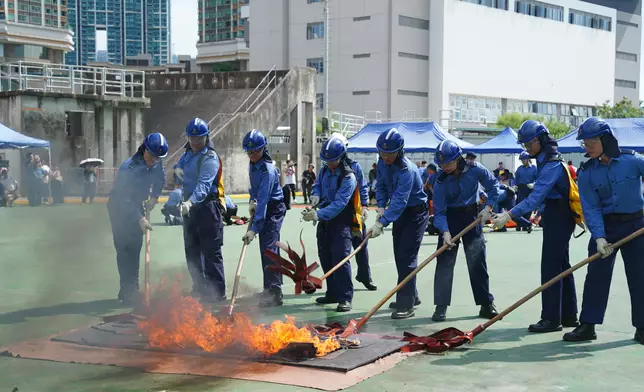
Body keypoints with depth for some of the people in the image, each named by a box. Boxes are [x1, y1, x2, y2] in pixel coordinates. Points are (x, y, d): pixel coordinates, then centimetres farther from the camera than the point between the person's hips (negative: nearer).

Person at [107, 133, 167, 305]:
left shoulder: (156, 164, -12)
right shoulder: (128, 168, -32)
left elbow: (160, 179, 10)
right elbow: (125, 198, -34)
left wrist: (154, 197, -5)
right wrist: (140, 219, -38)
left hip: (137, 206, 7)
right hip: (119, 208, -7)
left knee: (135, 249, 10)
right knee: (124, 250, -10)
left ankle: (131, 289, 19)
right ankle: (128, 292, -7)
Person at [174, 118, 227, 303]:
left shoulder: (210, 158, -15)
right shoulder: (188, 153, 12)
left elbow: (203, 185, -28)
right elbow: (179, 165, 30)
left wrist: (191, 201, -44)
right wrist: (177, 169, 3)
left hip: (208, 206, -9)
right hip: (190, 206, 9)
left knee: (211, 251, -8)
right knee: (191, 250, 15)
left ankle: (217, 292, -4)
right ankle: (199, 287, 27)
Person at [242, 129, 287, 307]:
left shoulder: (268, 170, -28)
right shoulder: (253, 164, 0)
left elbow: (263, 200, -33)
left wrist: (254, 229, -36)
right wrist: (252, 200, -1)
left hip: (274, 209, -9)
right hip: (264, 207, 9)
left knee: (268, 248, -17)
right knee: (269, 249, 16)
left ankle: (273, 293, -18)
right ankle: (273, 289, 27)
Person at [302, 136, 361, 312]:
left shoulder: (348, 177, -20)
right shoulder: (324, 170, 4)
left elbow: (339, 204, -27)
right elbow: (317, 184, 23)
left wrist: (318, 214, -35)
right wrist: (316, 195, 0)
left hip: (342, 221, -8)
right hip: (324, 220, 8)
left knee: (340, 257, -16)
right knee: (325, 258, 13)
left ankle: (345, 298, -12)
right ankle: (332, 294, 25)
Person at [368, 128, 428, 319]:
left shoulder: (406, 170, -30)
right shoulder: (382, 163, -5)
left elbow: (399, 201, -38)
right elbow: (381, 186, 9)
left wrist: (381, 223, -44)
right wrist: (381, 207, -8)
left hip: (416, 213, -8)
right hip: (399, 213, 8)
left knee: (407, 257, -14)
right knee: (399, 256, 14)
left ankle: (407, 305, -12)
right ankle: (410, 296, 28)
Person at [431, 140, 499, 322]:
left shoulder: (475, 169, -15)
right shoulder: (441, 182, -16)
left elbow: (493, 185, 0)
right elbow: (439, 212, -17)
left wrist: (488, 207, -10)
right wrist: (445, 232, -31)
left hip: (472, 216, 0)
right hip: (450, 219, 0)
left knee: (477, 262, 3)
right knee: (444, 262, -5)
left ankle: (486, 304, 14)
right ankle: (441, 306, 2)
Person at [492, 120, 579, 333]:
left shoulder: (552, 165, -20)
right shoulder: (546, 160, 11)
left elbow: (535, 197, -29)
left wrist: (509, 215, -35)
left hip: (558, 218, -10)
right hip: (557, 217, 10)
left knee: (551, 266, -8)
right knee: (561, 265, 14)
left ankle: (551, 318, -3)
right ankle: (569, 316, 22)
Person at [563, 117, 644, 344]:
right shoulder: (586, 172, -6)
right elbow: (590, 208, -9)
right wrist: (599, 237, -19)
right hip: (604, 226, 1)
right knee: (596, 275, 0)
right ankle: (587, 325, 8)